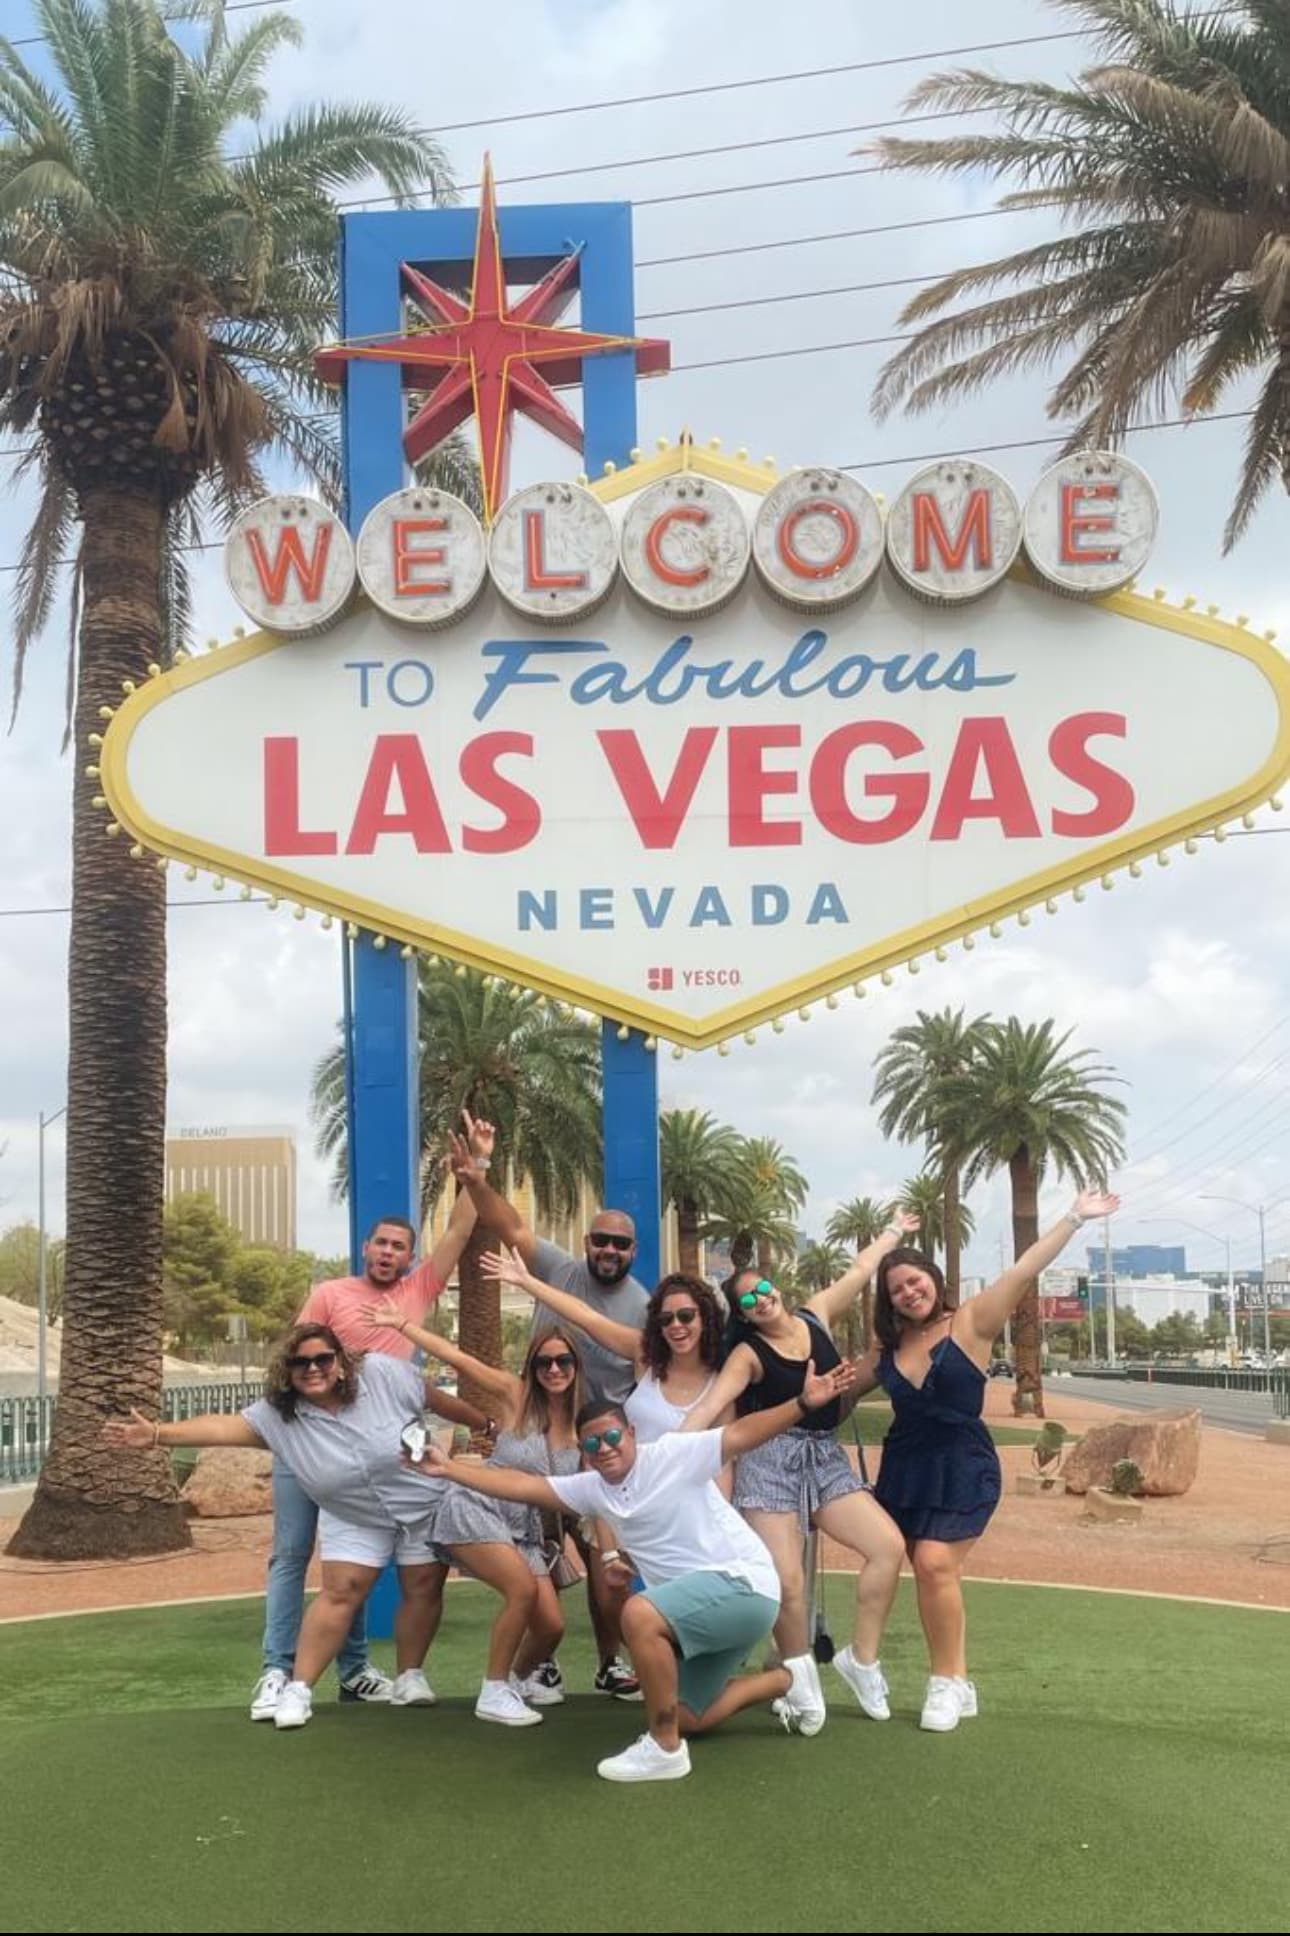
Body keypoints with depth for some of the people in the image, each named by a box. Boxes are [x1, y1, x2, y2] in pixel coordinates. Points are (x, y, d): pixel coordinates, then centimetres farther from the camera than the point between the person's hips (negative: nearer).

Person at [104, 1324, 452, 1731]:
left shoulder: (382, 1373, -21)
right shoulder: (278, 1415, -18)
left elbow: (437, 1399, -10)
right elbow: (223, 1426, -28)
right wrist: (158, 1434, -41)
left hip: (425, 1503, 0)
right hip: (355, 1520, 1)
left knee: (423, 1589, 4)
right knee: (341, 1592, -9)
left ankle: (409, 1678, 21)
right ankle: (299, 1689, -4)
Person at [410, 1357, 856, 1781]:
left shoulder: (673, 1454, -11)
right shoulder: (593, 1489, 9)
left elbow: (742, 1433, -22)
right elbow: (522, 1485, 9)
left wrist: (804, 1404, -36)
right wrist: (449, 1469, 4)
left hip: (743, 1582, -9)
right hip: (708, 1600, 9)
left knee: (639, 1614, -31)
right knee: (688, 1718, 17)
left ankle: (664, 1750, -18)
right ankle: (784, 1681, 36)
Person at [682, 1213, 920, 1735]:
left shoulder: (816, 1316, 9)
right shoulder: (748, 1355, -4)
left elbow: (859, 1270, 21)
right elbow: (708, 1407, -15)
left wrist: (893, 1232, 33)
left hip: (826, 1457, 5)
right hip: (771, 1461, -4)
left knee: (888, 1546, -13)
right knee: (786, 1580, -17)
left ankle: (861, 1658, 3)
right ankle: (801, 1675, 9)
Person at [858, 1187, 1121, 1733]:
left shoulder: (970, 1324, -7)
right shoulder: (887, 1346, 8)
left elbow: (1023, 1272, -14)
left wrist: (1074, 1218, -19)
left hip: (962, 1470, -5)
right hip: (905, 1470, 5)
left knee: (935, 1564, -18)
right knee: (931, 1571, 5)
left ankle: (947, 1682, -5)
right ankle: (956, 1683, 18)